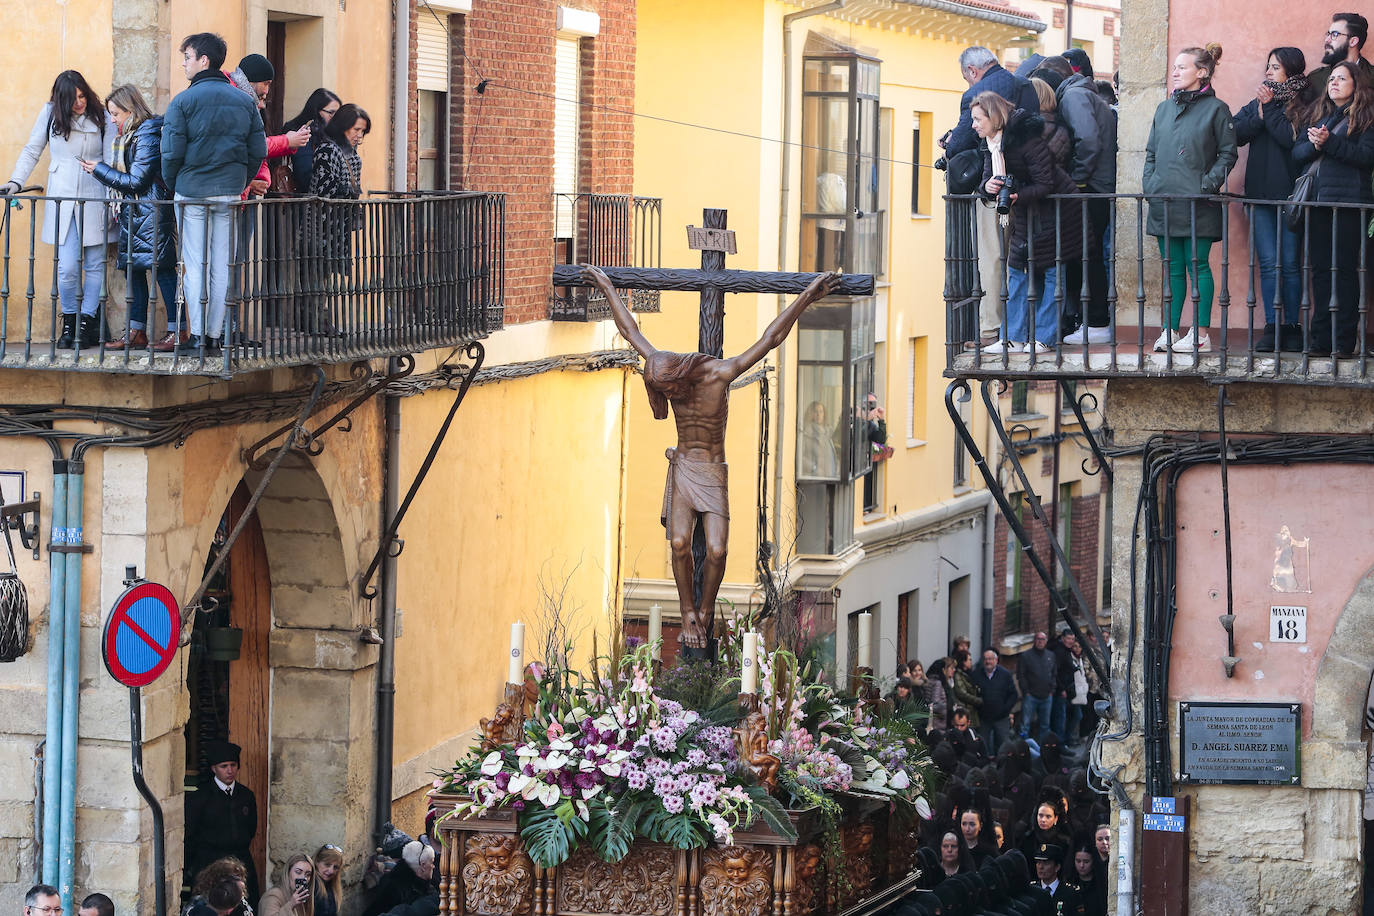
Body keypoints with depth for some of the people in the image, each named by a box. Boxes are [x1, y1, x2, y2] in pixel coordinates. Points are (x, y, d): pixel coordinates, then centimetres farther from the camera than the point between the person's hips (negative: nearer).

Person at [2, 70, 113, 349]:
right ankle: (69, 323, 9)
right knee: (67, 267, -8)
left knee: (95, 264, -2)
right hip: (62, 198, 0)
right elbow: (32, 151, 11)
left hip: (95, 199, 0)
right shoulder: (50, 113, 6)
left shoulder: (101, 117, 6)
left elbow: (111, 159, 6)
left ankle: (86, 324, 6)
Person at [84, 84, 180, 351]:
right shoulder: (131, 135, 16)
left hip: (151, 213, -10)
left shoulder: (148, 136, -14)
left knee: (162, 269, -8)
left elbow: (136, 181, -15)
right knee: (133, 269, 9)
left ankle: (177, 330, -5)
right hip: (133, 214, 10)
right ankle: (136, 332, 13)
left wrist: (100, 170, -8)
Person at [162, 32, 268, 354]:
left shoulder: (183, 102, -9)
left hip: (192, 192, -3)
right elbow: (258, 151, 5)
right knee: (222, 265, 7)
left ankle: (197, 335, -3)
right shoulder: (245, 102, 5)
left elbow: (172, 152, -10)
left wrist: (171, 185, 7)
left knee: (194, 264, 1)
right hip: (230, 193, 3)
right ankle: (215, 335, 6)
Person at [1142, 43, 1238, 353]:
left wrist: (1209, 183, -13)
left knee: (1198, 266, -4)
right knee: (1173, 268, 8)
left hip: (1197, 206, -5)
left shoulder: (1215, 109, -1)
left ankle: (1201, 335, -3)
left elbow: (1227, 154, -2)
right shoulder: (1165, 109, 16)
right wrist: (1148, 183, 7)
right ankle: (1169, 331, 9)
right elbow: (1151, 152, 21)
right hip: (1164, 202, 6)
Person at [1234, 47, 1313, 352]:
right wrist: (1260, 112, -9)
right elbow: (1236, 134, 2)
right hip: (1261, 193, 4)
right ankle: (1271, 328, 0)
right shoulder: (1257, 103, 14)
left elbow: (1291, 139, -15)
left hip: (1290, 194, -4)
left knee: (1290, 264, -2)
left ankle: (1291, 327, 5)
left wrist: (1270, 108, -9)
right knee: (1269, 264, 0)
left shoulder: (1304, 106, 0)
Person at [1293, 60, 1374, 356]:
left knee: (1345, 268, -5)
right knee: (1320, 268, 6)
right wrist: (1314, 145, -10)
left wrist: (1330, 143, -16)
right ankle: (1320, 339, 9)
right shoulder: (1318, 115, 18)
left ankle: (1346, 340, -3)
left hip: (1348, 202, -5)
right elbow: (1297, 152, 11)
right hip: (1316, 201, 5)